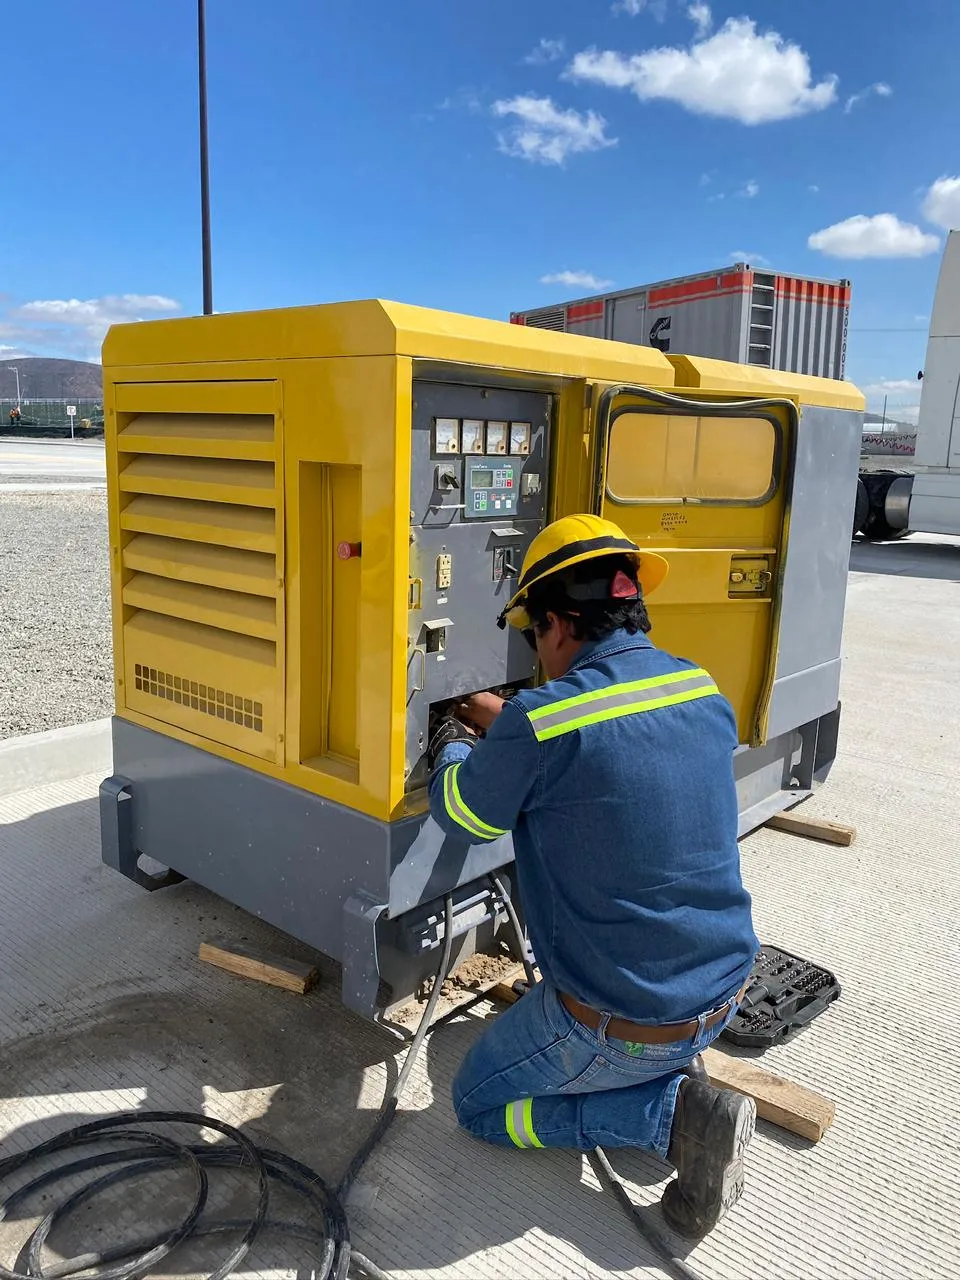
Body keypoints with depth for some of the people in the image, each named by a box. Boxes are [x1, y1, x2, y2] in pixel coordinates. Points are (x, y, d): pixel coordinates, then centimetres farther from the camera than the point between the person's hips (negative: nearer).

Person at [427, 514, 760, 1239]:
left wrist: (452, 746, 16)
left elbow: (462, 817, -5)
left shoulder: (538, 724, -25)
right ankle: (676, 1073, 16)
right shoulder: (704, 693, -6)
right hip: (724, 996, 7)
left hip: (620, 1025, -7)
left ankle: (675, 1115, 1)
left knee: (479, 1104, 19)